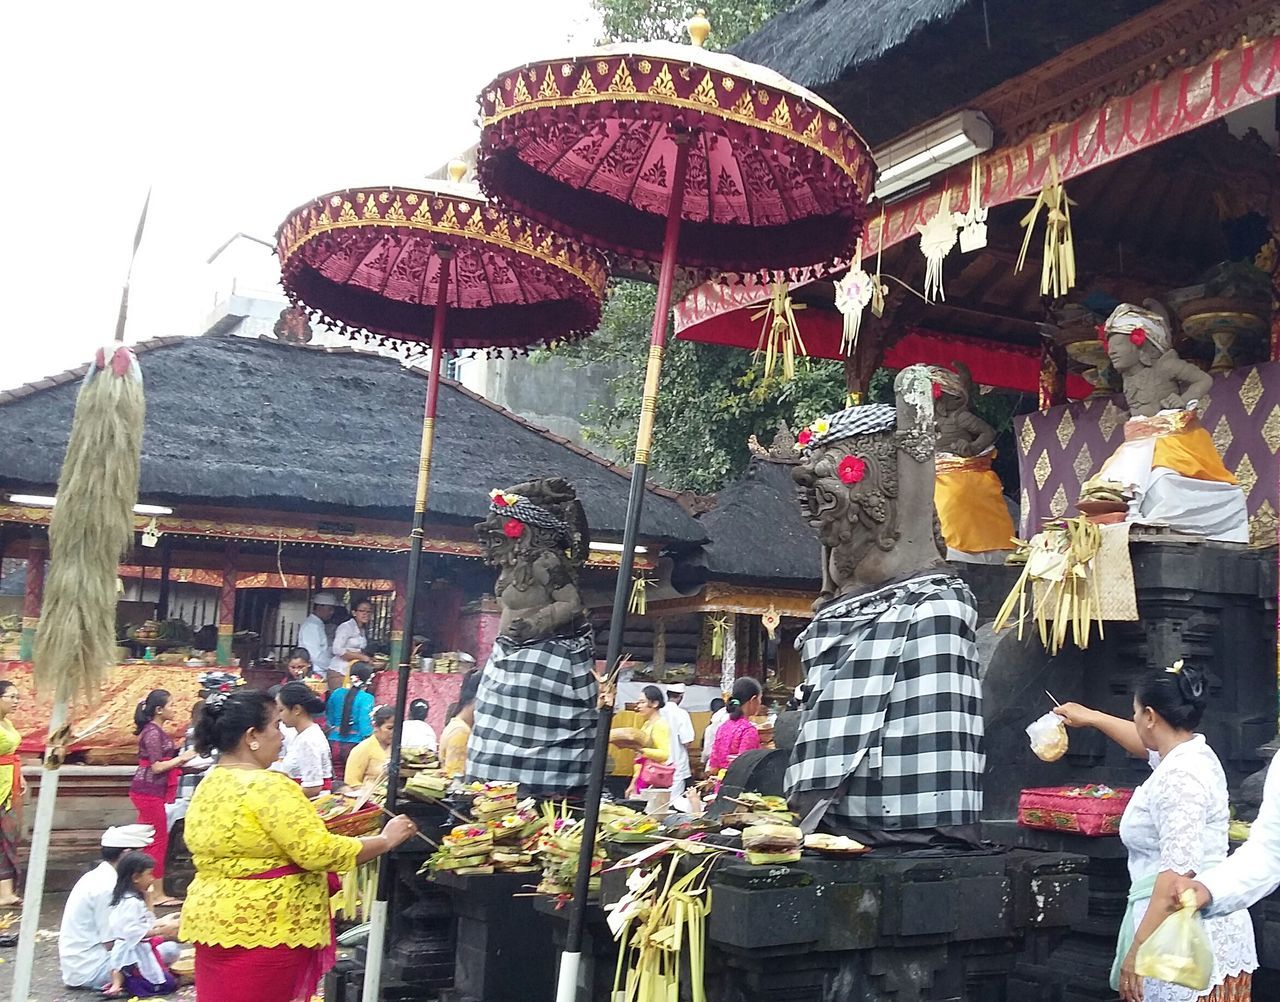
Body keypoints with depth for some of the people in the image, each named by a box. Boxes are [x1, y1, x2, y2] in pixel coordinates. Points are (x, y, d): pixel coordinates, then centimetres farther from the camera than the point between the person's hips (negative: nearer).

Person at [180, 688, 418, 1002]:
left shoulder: (209, 784, 9)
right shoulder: (266, 786, -19)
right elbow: (319, 852, -21)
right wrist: (386, 840, -10)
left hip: (217, 920, 9)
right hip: (263, 930, -9)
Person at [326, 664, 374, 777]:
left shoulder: (337, 693, 3)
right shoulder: (366, 698, -13)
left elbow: (329, 719, 13)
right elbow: (365, 725, -18)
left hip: (334, 743, 4)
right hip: (354, 744, -4)